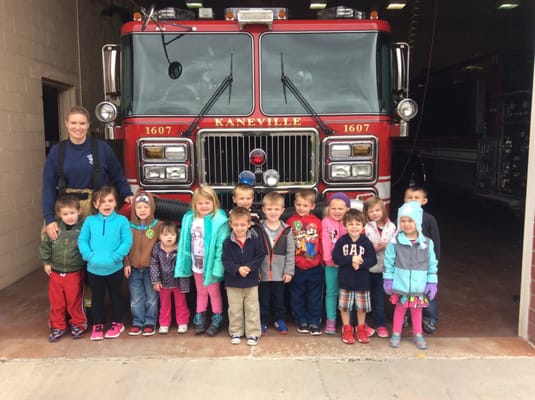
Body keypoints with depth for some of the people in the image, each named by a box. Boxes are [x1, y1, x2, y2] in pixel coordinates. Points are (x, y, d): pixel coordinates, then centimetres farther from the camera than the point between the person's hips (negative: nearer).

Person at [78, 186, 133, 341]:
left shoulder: (122, 220, -6)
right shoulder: (89, 221, 1)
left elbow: (127, 241, -10)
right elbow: (82, 240, 2)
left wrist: (116, 255, -20)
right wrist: (88, 255, -13)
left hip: (115, 268, -2)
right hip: (94, 269, 2)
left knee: (115, 297, 14)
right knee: (97, 298, 14)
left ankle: (117, 323, 29)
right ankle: (97, 325, 28)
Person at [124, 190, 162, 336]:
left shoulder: (158, 225, -5)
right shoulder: (129, 226, 2)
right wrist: (126, 264, -2)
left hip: (151, 268, -2)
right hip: (134, 269, 2)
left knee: (151, 298, 6)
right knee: (136, 299, 10)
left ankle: (150, 323, 17)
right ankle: (137, 323, 20)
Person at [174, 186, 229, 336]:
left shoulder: (219, 221, -18)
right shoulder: (189, 218, -2)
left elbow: (222, 246, -19)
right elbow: (185, 243, 1)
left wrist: (217, 267, -22)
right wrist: (184, 263, 0)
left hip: (210, 265, -5)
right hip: (196, 264, 5)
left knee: (214, 292, 12)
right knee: (200, 292, 20)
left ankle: (217, 320, 26)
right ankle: (199, 320, 33)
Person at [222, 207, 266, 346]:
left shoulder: (254, 240, -8)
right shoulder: (227, 242, -9)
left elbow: (260, 256, -7)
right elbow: (226, 260, -9)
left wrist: (249, 267, -19)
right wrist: (237, 269, -22)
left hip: (251, 280, 0)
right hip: (233, 281, 0)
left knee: (252, 308, 9)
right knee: (235, 309, 13)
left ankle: (253, 333, 21)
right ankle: (236, 332, 28)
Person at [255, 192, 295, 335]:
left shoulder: (286, 230, -4)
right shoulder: (258, 229, -6)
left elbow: (291, 252, -1)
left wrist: (289, 271, -4)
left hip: (280, 273, 1)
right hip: (262, 273, -1)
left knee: (279, 299, 15)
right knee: (263, 300, 11)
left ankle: (280, 320, 33)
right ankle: (263, 321, 27)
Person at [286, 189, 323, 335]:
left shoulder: (317, 222, -5)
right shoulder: (291, 222, -4)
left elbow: (322, 243, 0)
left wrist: (323, 259, 1)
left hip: (315, 267, 0)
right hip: (296, 267, 1)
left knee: (314, 296, 9)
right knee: (297, 296, 12)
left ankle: (314, 323, 20)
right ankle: (302, 322, 26)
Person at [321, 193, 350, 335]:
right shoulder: (326, 222, 0)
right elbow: (326, 242, -6)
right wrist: (329, 258, -13)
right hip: (331, 263, -1)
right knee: (331, 292, 6)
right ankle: (330, 320, 13)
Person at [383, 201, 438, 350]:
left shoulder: (427, 243, -4)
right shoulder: (395, 242, -9)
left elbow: (432, 264, 3)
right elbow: (388, 262, -2)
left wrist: (432, 282, 2)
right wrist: (388, 280, -2)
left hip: (419, 287, 1)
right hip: (400, 286, -1)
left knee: (417, 310, 16)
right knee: (399, 309, 13)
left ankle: (418, 334, 34)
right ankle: (396, 334, 29)